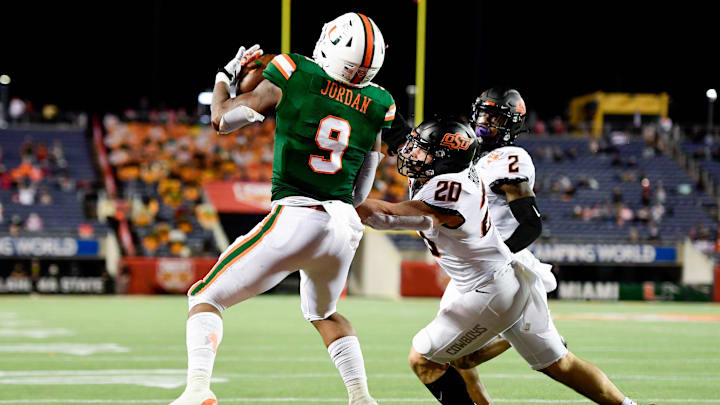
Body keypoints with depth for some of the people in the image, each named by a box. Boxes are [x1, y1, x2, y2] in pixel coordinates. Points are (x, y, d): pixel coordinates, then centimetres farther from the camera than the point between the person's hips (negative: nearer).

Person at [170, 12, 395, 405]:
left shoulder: (293, 76, -4)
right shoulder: (378, 106, 7)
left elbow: (222, 119, 8)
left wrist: (226, 76, 25)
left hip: (295, 220, -5)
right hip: (346, 226, 5)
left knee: (207, 297, 6)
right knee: (324, 314, 33)